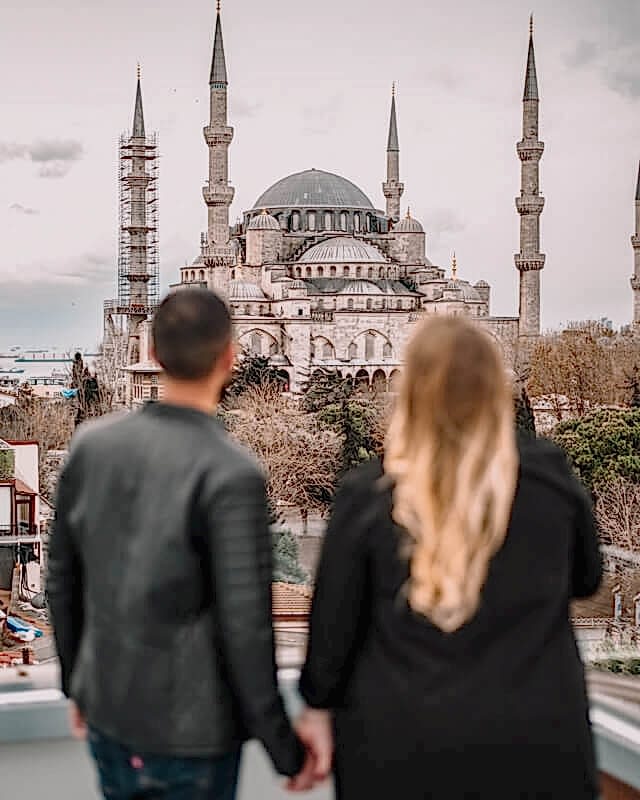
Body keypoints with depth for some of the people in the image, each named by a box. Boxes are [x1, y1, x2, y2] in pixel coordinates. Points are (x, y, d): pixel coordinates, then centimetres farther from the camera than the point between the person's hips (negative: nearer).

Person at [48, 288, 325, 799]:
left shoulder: (92, 443, -5)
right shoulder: (231, 474, -22)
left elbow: (64, 578, 5)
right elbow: (245, 627, -20)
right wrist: (286, 748, -9)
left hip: (106, 715, 5)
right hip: (189, 734, -5)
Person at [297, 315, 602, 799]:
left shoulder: (367, 492, -11)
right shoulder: (550, 474, -7)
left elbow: (334, 617, -3)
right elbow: (587, 578, 10)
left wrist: (318, 705, 11)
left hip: (400, 739, 0)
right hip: (534, 737, 1)